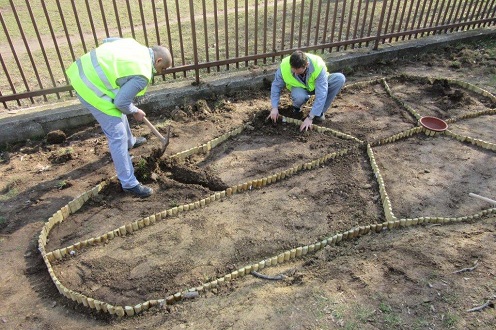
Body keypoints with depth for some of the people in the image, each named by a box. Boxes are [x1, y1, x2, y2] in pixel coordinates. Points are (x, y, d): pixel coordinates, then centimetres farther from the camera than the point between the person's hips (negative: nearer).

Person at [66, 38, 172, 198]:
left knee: (118, 113, 31)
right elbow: (121, 102, -14)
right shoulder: (143, 74, -17)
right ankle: (129, 183, 5)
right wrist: (135, 112, 5)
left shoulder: (135, 44, 8)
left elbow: (107, 41, 21)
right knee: (117, 136, -4)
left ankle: (130, 142, 58)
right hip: (91, 88, -10)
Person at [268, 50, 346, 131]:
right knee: (299, 96, -39)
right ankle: (296, 107, 1)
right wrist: (274, 107, -22)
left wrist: (310, 117, -40)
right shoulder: (284, 67, -30)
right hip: (300, 87, -1)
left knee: (340, 78, -28)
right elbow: (276, 86, -14)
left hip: (318, 84, 1)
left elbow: (321, 94, -37)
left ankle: (320, 111, -13)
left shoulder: (318, 66, -37)